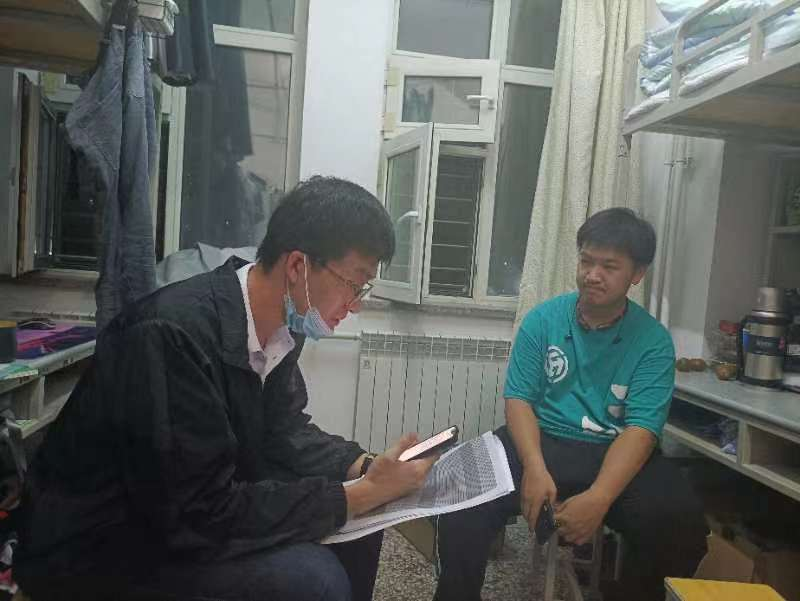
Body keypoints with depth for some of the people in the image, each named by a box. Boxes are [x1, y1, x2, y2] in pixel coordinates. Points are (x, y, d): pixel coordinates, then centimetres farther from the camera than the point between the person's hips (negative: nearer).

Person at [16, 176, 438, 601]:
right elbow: (203, 512, -29)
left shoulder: (282, 324, -6)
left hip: (186, 515, 8)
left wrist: (366, 469, -10)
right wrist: (364, 494, -26)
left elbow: (283, 431, 6)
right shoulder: (172, 333, -31)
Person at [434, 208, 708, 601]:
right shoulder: (543, 319, 1)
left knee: (681, 526, -26)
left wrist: (598, 498, -29)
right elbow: (519, 399, -3)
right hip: (540, 442, 0)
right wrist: (535, 467, -22)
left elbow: (641, 430, -12)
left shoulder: (654, 341, -2)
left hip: (617, 453, 0)